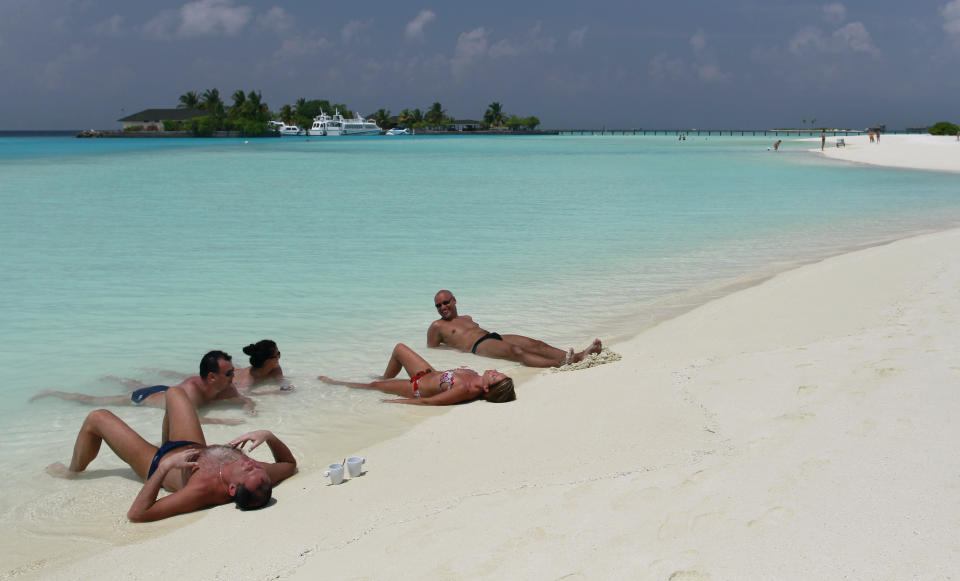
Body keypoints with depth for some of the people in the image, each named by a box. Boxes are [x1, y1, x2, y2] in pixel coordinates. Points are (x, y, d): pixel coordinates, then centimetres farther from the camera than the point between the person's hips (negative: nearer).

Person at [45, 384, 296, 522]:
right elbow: (290, 464, -11)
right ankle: (165, 442, 51)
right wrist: (269, 436, -29)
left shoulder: (203, 490, -50)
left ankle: (72, 471, 39)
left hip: (157, 462, -5)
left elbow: (136, 514, -46)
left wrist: (165, 467, -49)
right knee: (175, 391, 22)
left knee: (97, 417, 7)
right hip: (196, 448, 5)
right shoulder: (259, 478, -35)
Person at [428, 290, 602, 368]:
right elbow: (431, 350, 7)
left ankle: (579, 356, -35)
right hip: (478, 346, -8)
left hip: (495, 336, 8)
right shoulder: (437, 326, 14)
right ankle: (557, 364, -59)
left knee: (536, 344, -17)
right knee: (516, 352, -36)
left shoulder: (466, 318, 34)